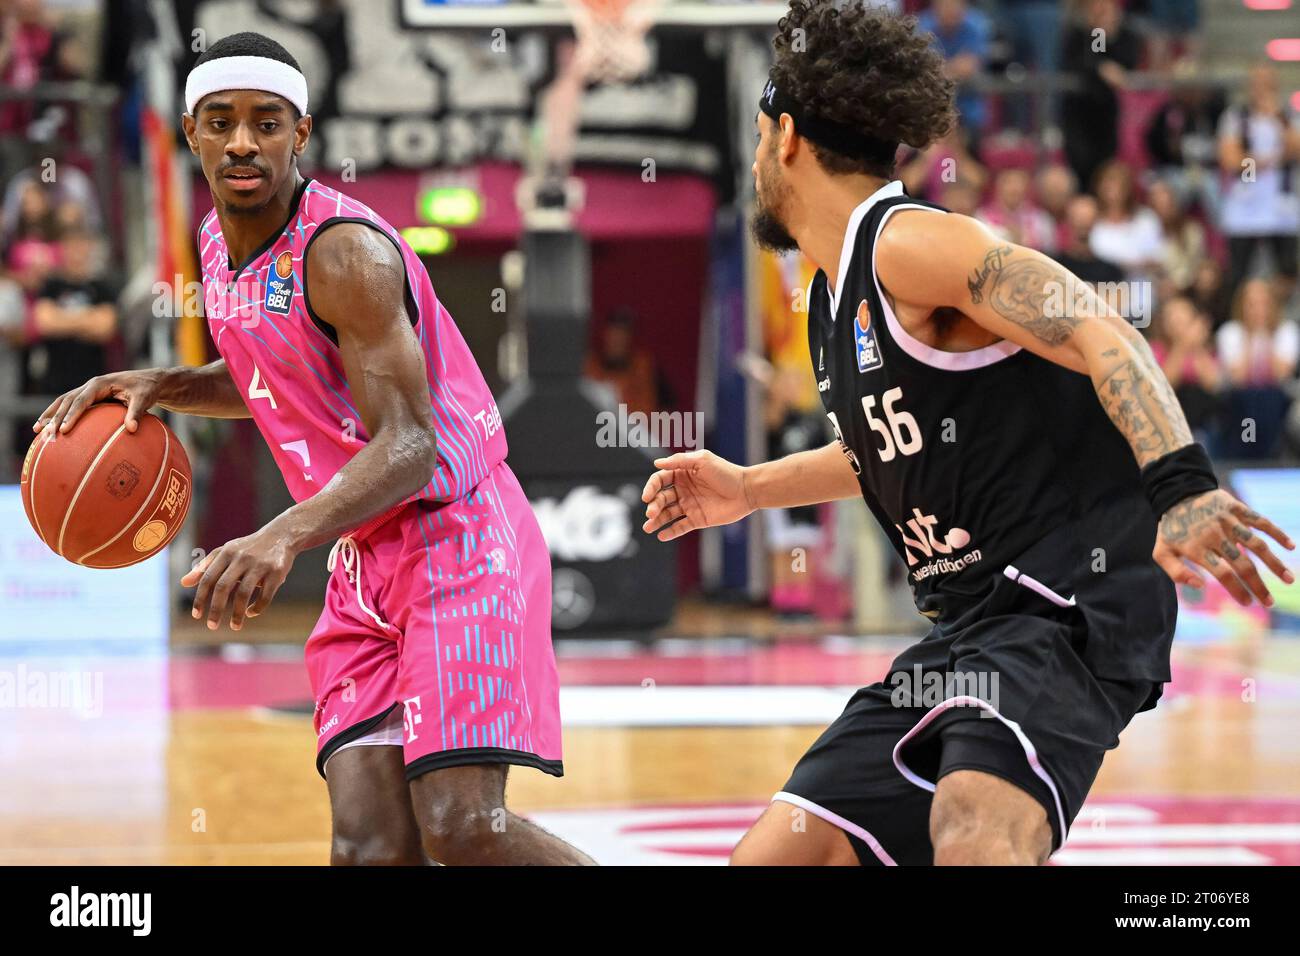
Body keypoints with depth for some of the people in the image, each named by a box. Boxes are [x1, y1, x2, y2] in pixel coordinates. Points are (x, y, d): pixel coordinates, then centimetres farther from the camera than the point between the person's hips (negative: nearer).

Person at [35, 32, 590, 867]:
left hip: (459, 535, -7)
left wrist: (286, 537, -41)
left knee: (462, 826, -21)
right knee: (369, 842, -9)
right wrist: (157, 387, 8)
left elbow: (407, 445, -25)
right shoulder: (220, 240, 8)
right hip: (369, 557, 7)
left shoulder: (344, 250, -18)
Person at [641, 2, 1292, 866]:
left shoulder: (908, 244, -11)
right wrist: (749, 489, 38)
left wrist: (1181, 483, -38)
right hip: (966, 626, 10)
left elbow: (1102, 338, -23)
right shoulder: (835, 293, 17)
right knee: (775, 855, 6)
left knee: (977, 832, -36)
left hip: (1069, 601, -10)